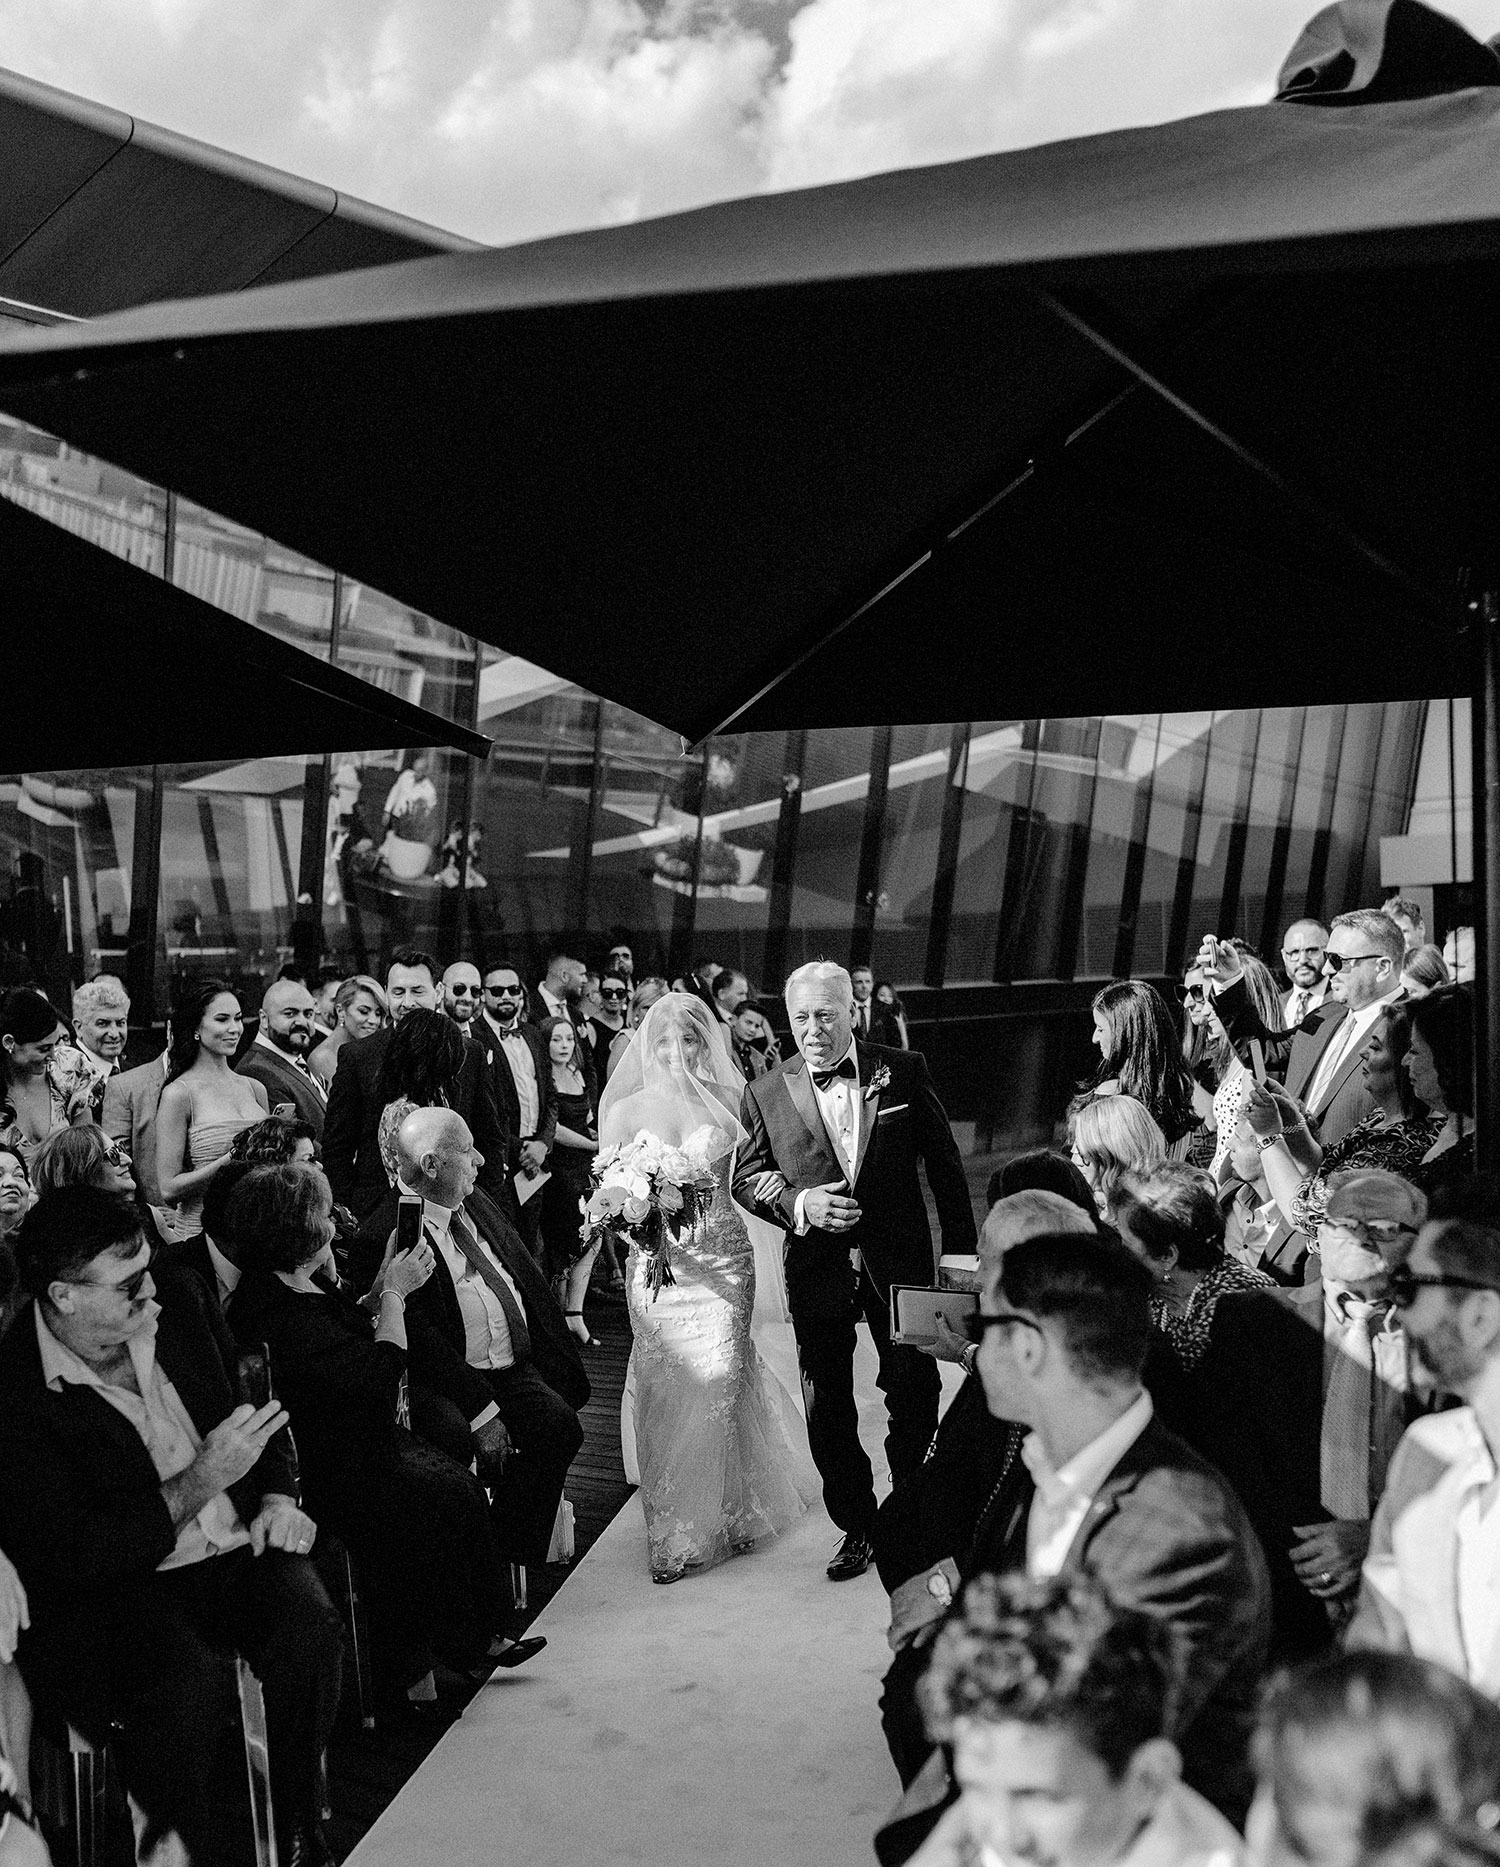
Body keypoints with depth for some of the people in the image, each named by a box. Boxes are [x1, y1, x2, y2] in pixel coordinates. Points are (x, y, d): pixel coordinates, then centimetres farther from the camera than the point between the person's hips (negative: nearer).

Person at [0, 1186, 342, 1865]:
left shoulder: (173, 1311, 3)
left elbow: (251, 1411, 18)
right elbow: (72, 1558, -18)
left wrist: (278, 1499, 0)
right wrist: (198, 1484, -21)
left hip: (238, 1547, 5)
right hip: (120, 1583, -4)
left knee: (309, 1631, -24)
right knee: (190, 1682, -33)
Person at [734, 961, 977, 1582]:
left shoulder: (904, 1072, -3)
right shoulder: (766, 1093, -1)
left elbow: (944, 1162, 2)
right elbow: (746, 1178, 5)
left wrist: (961, 1247, 2)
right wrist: (797, 1203, -14)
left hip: (900, 1259, -1)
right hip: (817, 1268, 1)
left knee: (914, 1395, 8)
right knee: (826, 1408, 7)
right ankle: (856, 1526, 25)